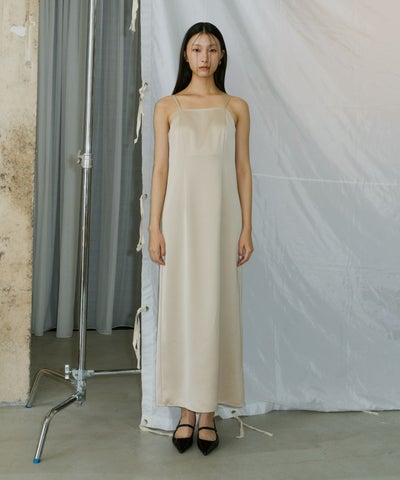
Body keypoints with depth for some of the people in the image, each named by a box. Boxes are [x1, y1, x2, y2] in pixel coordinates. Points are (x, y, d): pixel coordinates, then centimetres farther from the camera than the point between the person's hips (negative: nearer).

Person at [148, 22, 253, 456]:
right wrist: (154, 228, -5)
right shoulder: (167, 107, 6)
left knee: (216, 311, 1)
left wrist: (247, 228, -1)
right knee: (180, 309, 3)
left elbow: (243, 169, 5)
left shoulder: (236, 108, 8)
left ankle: (209, 412, 13)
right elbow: (160, 169, 3)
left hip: (222, 218, 0)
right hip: (180, 217, 0)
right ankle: (186, 411, 15)